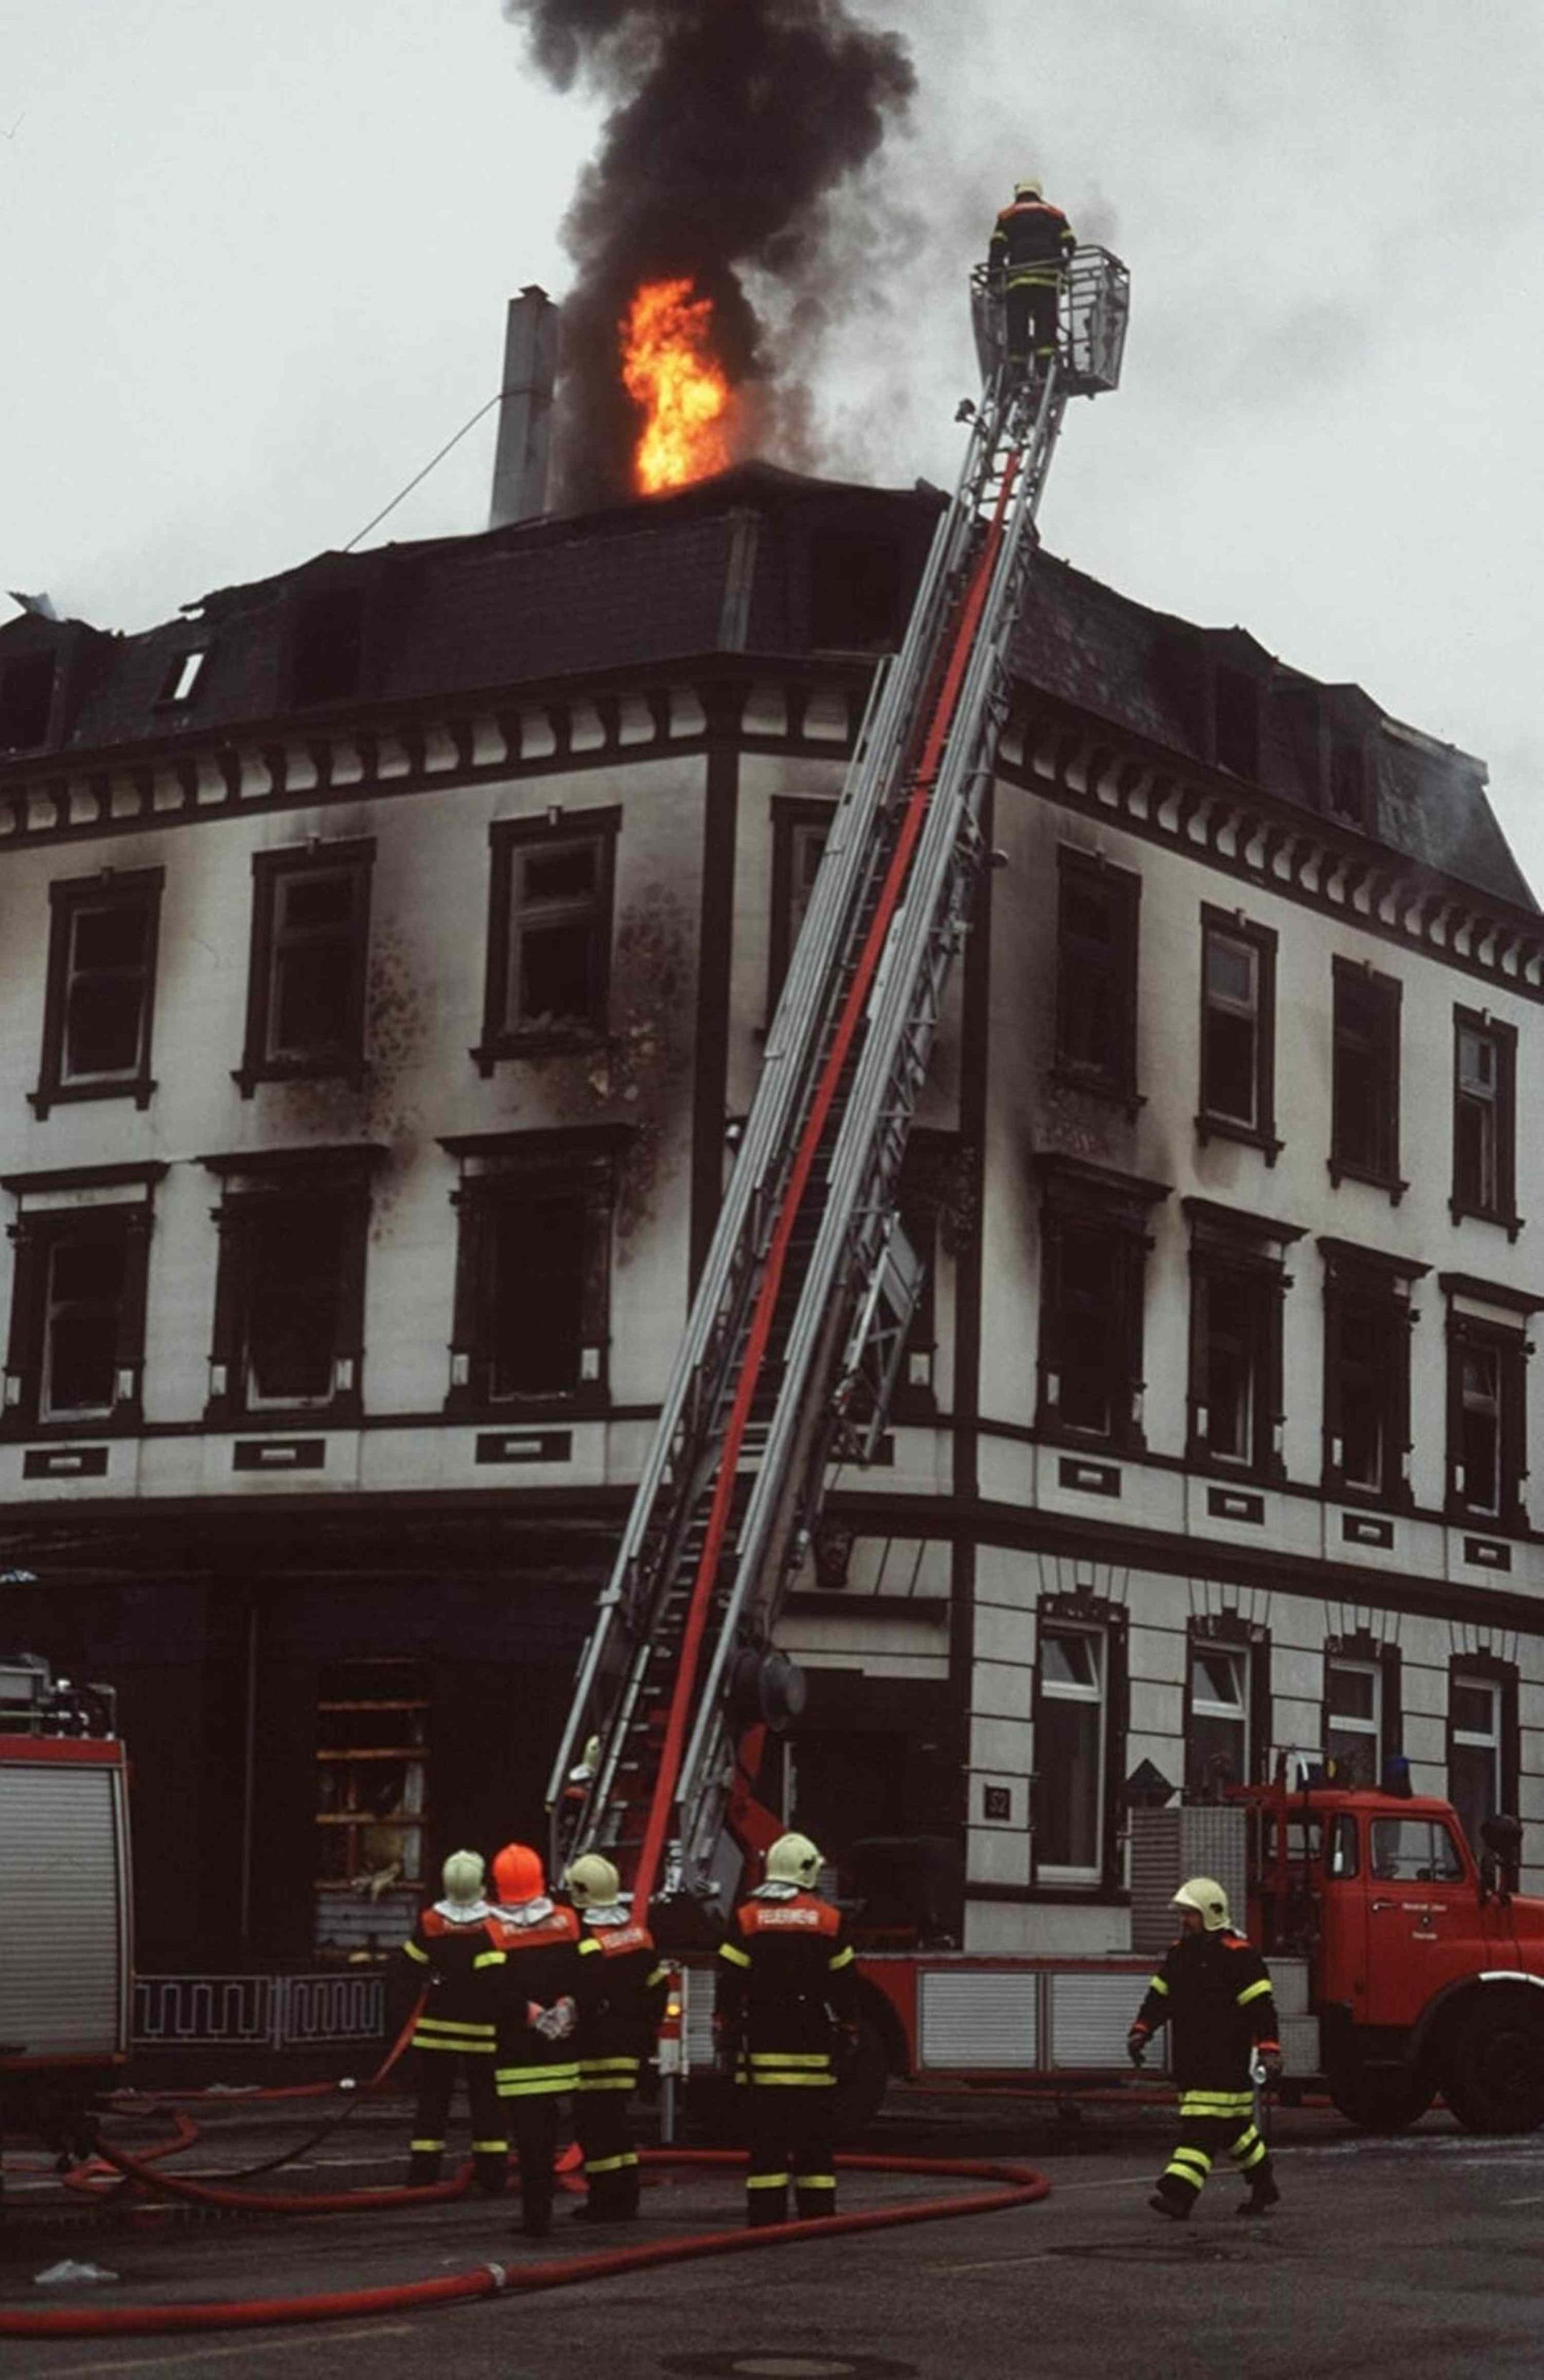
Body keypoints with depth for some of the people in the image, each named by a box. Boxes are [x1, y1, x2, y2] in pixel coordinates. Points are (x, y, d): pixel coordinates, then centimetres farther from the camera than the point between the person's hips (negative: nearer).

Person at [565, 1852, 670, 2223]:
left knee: (592, 2120, -2)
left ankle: (605, 2200, -3)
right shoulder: (637, 1931, 9)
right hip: (631, 2041, 8)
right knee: (614, 2116, 17)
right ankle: (625, 2198, 19)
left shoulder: (585, 1938, -16)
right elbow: (657, 1985, 14)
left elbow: (586, 1994, -25)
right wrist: (646, 2031, 22)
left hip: (596, 2047, -8)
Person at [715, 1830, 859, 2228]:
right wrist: (847, 2035, 11)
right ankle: (818, 2212, 8)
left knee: (765, 2132, 0)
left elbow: (730, 1984, -2)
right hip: (814, 2044, 1)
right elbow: (843, 1984, 4)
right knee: (815, 2133, 7)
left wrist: (726, 2033, 4)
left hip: (763, 2043, 0)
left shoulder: (746, 1918, 1)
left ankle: (766, 2215, -3)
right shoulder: (829, 1919, 2)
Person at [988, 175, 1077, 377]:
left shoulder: (1007, 217, 18)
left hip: (1017, 279, 0)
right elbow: (1071, 245, 10)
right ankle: (1045, 367, -18)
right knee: (1046, 325, -4)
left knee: (1017, 329, -2)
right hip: (1048, 279, 0)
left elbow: (997, 250, 7)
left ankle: (1018, 372, -11)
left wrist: (995, 281, 7)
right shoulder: (1054, 215, 21)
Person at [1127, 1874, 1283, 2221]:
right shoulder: (1179, 1952, 14)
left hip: (1226, 2059, -8)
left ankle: (1179, 2194, -22)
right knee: (1232, 2126, 16)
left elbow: (1261, 2005, -15)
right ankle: (1264, 2185, 30)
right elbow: (1159, 1996, 18)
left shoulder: (1238, 1955, -12)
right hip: (1190, 2059, 8)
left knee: (1203, 2127, -13)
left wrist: (1269, 2049, -22)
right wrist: (1141, 2031, 6)